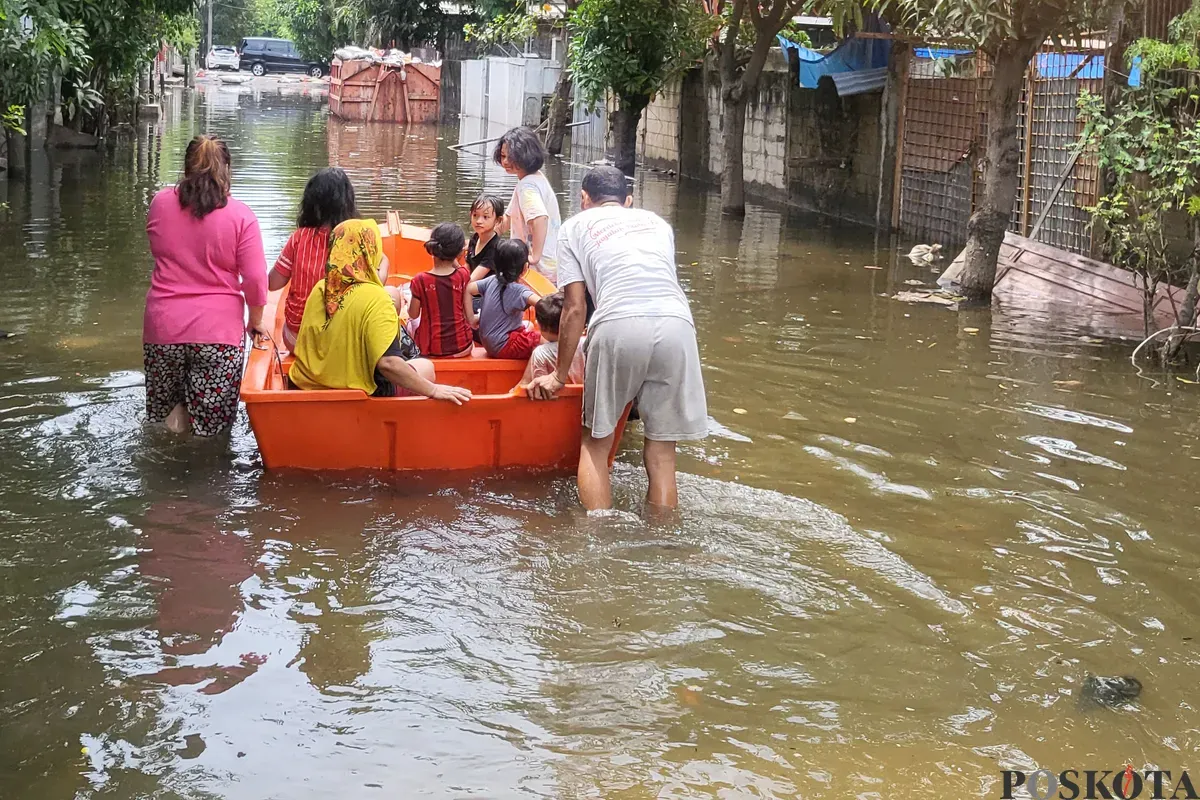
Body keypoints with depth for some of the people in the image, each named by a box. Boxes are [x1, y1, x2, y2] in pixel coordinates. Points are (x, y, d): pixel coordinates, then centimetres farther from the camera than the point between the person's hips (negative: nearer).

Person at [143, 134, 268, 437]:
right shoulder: (240, 215, -8)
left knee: (164, 414, 23)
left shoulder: (159, 203, 0)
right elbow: (255, 279, -8)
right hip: (219, 329, -2)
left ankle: (174, 413, 0)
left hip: (163, 326, 2)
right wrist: (256, 321, 7)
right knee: (211, 427, 8)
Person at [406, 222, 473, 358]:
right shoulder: (463, 276, -11)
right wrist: (453, 259, 8)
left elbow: (413, 314, -5)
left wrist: (409, 302, 19)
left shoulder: (420, 281, -17)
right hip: (462, 349, 1)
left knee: (412, 322, 31)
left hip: (431, 350, -1)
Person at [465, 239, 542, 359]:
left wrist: (471, 318, 5)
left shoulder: (492, 280, -1)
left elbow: (468, 289, 1)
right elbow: (540, 304, -38)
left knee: (528, 325, 26)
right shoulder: (519, 290, -21)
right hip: (503, 348, -8)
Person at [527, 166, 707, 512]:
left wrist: (560, 376, 23)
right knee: (661, 451, 10)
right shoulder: (656, 221, 32)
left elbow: (575, 308, 14)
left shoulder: (576, 226, 21)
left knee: (596, 443, 12)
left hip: (619, 326, -3)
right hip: (676, 324, 3)